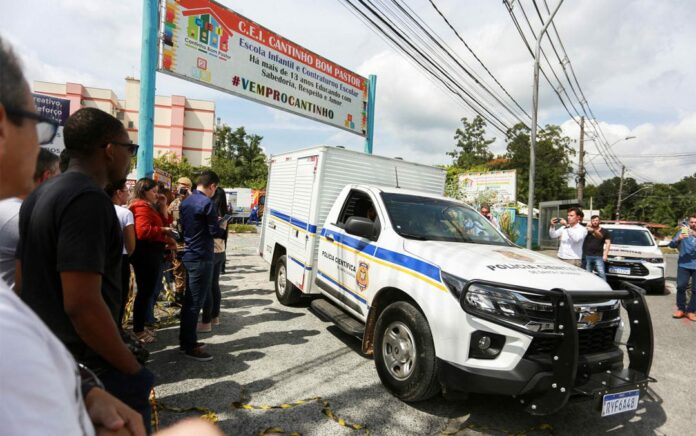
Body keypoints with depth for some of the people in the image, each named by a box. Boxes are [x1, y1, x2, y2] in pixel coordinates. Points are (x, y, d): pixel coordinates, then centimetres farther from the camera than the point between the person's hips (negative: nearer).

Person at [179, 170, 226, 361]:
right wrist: (225, 231, 5)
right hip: (201, 258, -9)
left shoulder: (185, 202, 11)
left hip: (189, 255, 9)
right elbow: (214, 231, -14)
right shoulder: (207, 203, -16)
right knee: (195, 302, -3)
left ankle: (185, 340, 25)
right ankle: (190, 346, 4)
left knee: (189, 300, 16)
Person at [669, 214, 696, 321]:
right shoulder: (683, 231, 5)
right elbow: (671, 245, 0)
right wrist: (678, 239, -21)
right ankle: (681, 309, 8)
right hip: (683, 265, 0)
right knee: (681, 286, -4)